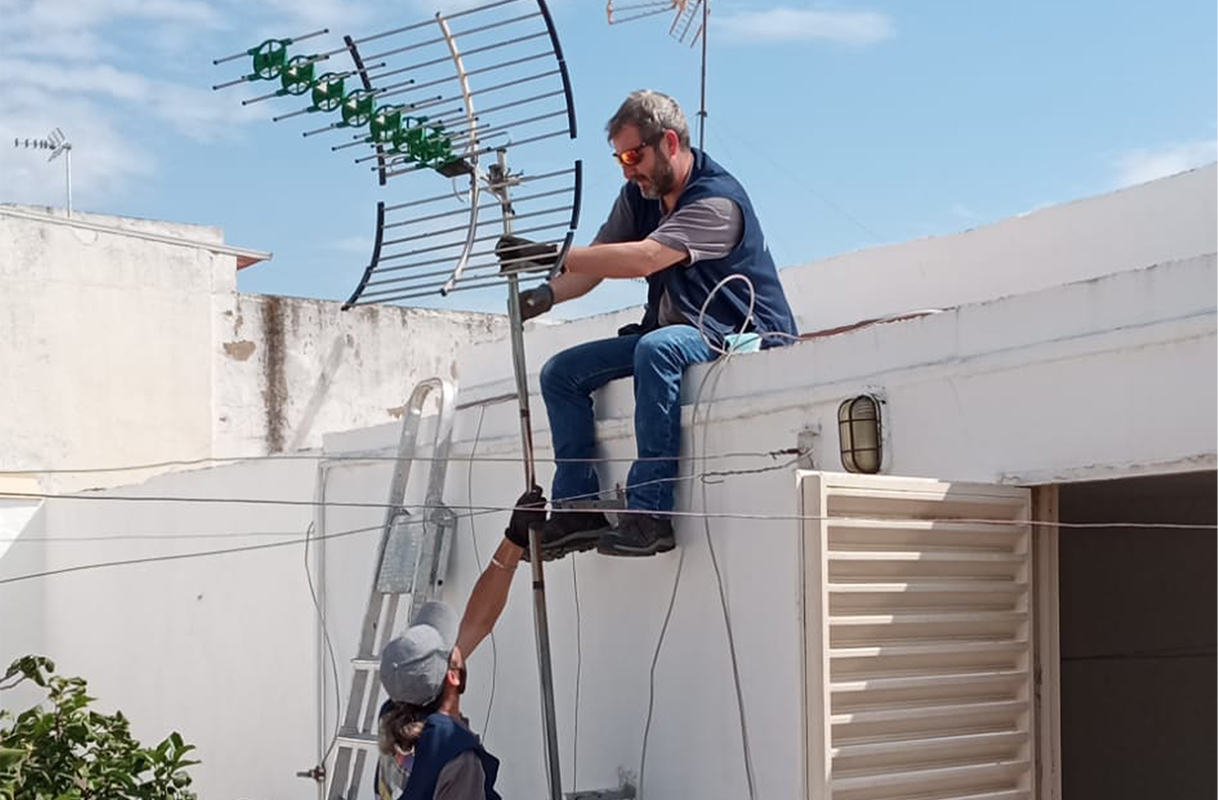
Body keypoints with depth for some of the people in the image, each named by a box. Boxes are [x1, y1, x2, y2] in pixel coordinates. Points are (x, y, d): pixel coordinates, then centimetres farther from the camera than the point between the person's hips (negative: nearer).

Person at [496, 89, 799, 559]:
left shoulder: (717, 202, -21)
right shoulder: (639, 196, 7)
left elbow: (642, 259, -34)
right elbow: (595, 265, 4)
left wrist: (551, 255, -35)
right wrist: (546, 295, -17)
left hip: (744, 336, -9)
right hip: (673, 332, 9)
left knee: (657, 348, -39)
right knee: (561, 373, 1)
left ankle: (650, 514, -39)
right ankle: (578, 508, -5)